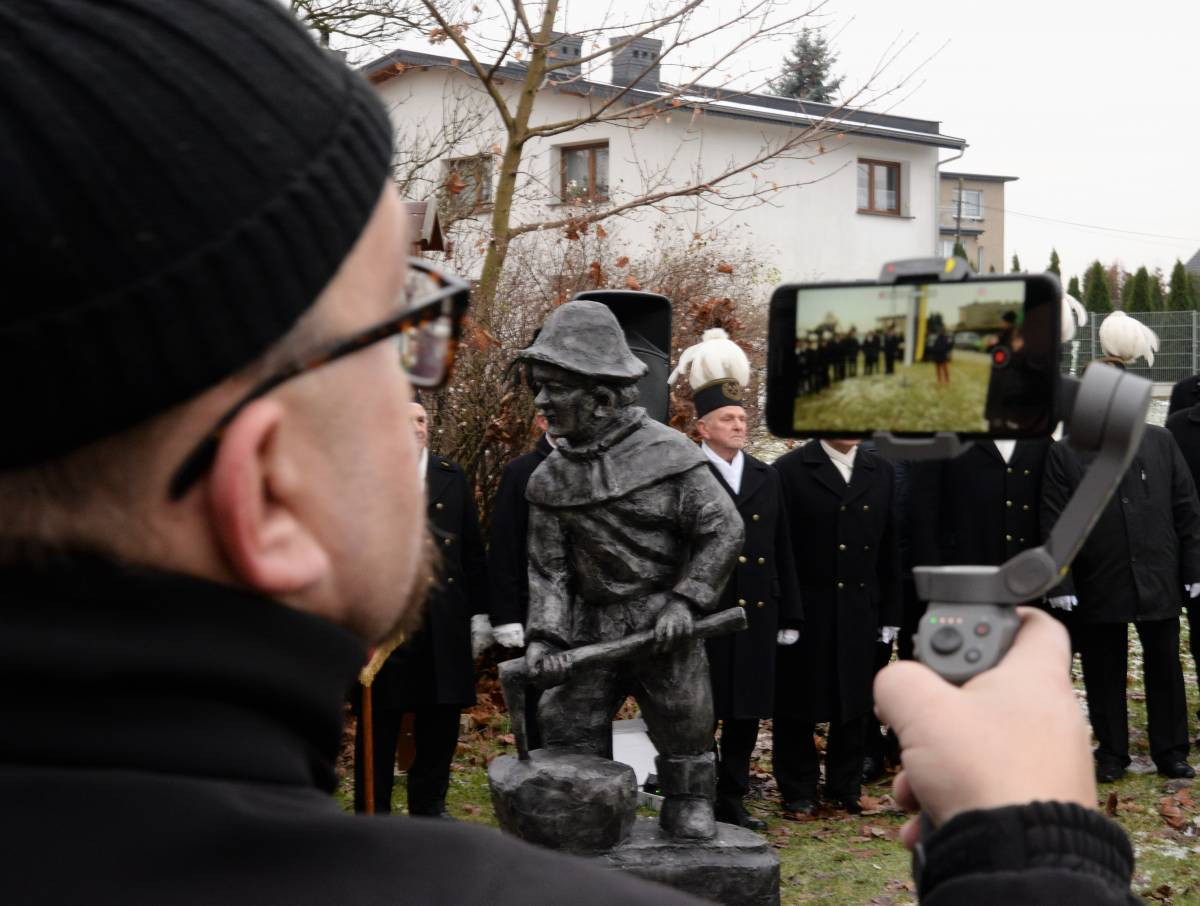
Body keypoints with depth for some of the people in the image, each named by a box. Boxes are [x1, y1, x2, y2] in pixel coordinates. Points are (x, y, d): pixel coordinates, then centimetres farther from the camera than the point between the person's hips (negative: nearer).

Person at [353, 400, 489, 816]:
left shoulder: (453, 478, 10)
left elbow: (473, 550, 10)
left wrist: (480, 613, 7)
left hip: (444, 622, 4)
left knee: (440, 719, 10)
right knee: (379, 721, 5)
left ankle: (429, 805, 25)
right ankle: (372, 810, 17)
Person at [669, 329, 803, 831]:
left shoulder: (766, 477, 12)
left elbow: (782, 551, 14)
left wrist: (789, 615, 12)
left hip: (757, 614, 5)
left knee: (746, 714, 11)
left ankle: (732, 802, 23)